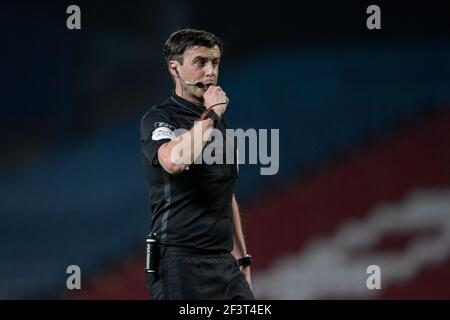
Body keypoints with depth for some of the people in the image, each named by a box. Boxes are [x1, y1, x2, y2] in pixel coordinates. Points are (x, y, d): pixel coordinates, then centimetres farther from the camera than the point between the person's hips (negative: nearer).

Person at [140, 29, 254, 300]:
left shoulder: (220, 124, 18)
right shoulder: (158, 119, -6)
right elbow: (174, 161, -29)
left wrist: (242, 258, 22)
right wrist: (211, 113, -17)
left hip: (225, 264, 7)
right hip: (181, 264, -7)